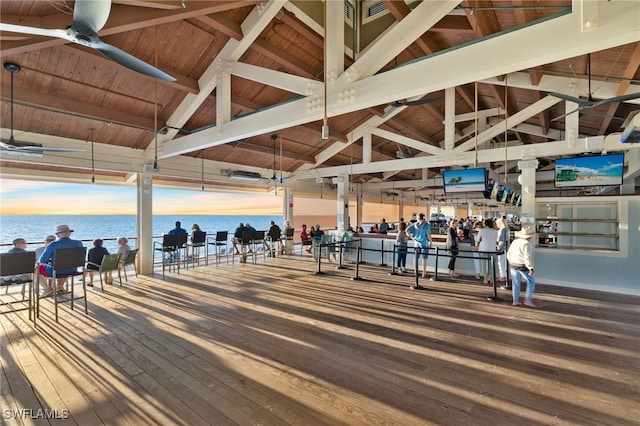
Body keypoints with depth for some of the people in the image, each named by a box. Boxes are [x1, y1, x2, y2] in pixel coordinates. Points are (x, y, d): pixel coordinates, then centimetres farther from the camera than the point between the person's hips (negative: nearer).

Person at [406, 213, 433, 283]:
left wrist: (412, 237, 4)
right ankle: (424, 273, 6)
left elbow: (407, 231, -3)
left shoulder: (414, 224, 2)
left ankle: (415, 272, 21)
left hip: (416, 243, 4)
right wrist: (431, 241, -1)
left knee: (416, 258, 13)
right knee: (424, 258, 2)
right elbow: (428, 234, -14)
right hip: (424, 243, -4)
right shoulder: (427, 224, -8)